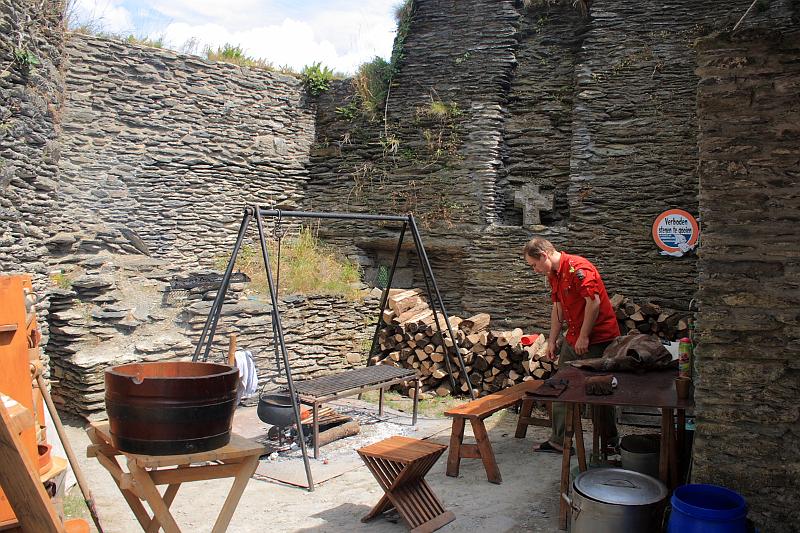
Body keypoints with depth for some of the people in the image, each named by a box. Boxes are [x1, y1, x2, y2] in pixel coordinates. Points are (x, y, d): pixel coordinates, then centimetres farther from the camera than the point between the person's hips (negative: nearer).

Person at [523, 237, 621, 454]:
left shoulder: (578, 268, -19)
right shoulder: (554, 275, 11)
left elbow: (594, 302, -24)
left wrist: (584, 337, -20)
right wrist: (552, 340, 15)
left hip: (597, 338, -10)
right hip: (573, 338, 10)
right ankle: (559, 440, 19)